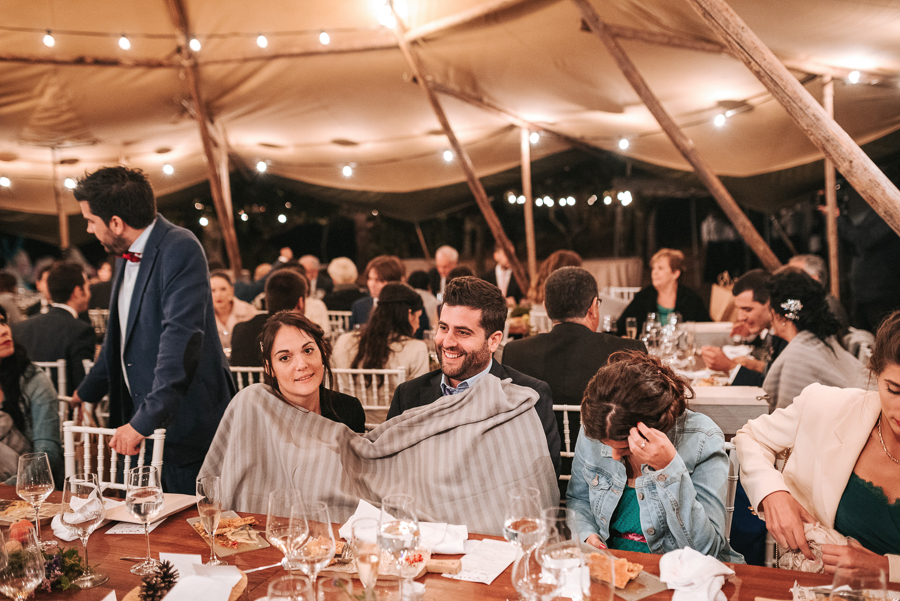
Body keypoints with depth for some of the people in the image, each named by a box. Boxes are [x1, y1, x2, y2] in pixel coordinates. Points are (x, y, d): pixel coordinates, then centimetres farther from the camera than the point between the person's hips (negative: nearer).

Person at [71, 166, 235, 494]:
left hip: (182, 423, -8)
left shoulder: (180, 249, -18)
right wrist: (85, 393, 34)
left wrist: (145, 421, -29)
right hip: (140, 418, 9)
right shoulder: (125, 255, 12)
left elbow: (181, 337, -27)